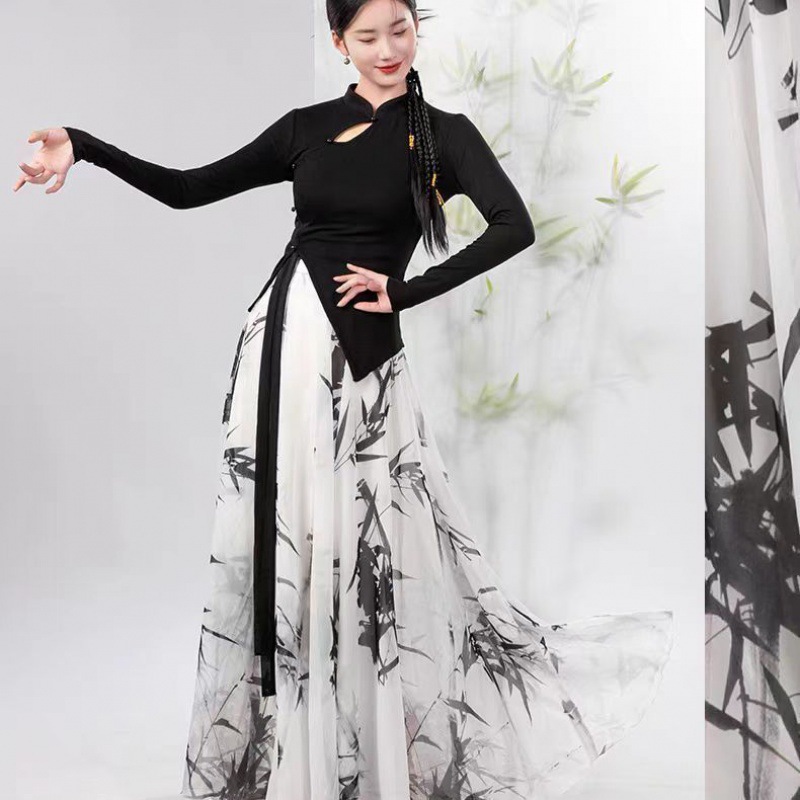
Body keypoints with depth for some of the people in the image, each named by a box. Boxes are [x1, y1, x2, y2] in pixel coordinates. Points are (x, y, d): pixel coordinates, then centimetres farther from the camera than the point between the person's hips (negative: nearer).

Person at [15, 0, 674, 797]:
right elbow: (185, 190, 10)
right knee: (274, 540, 7)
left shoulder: (442, 132, 1)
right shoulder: (307, 127, 10)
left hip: (361, 354, -3)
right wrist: (83, 148, 0)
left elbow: (514, 228, -13)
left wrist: (407, 292, -12)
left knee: (373, 550, -1)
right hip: (280, 340, 4)